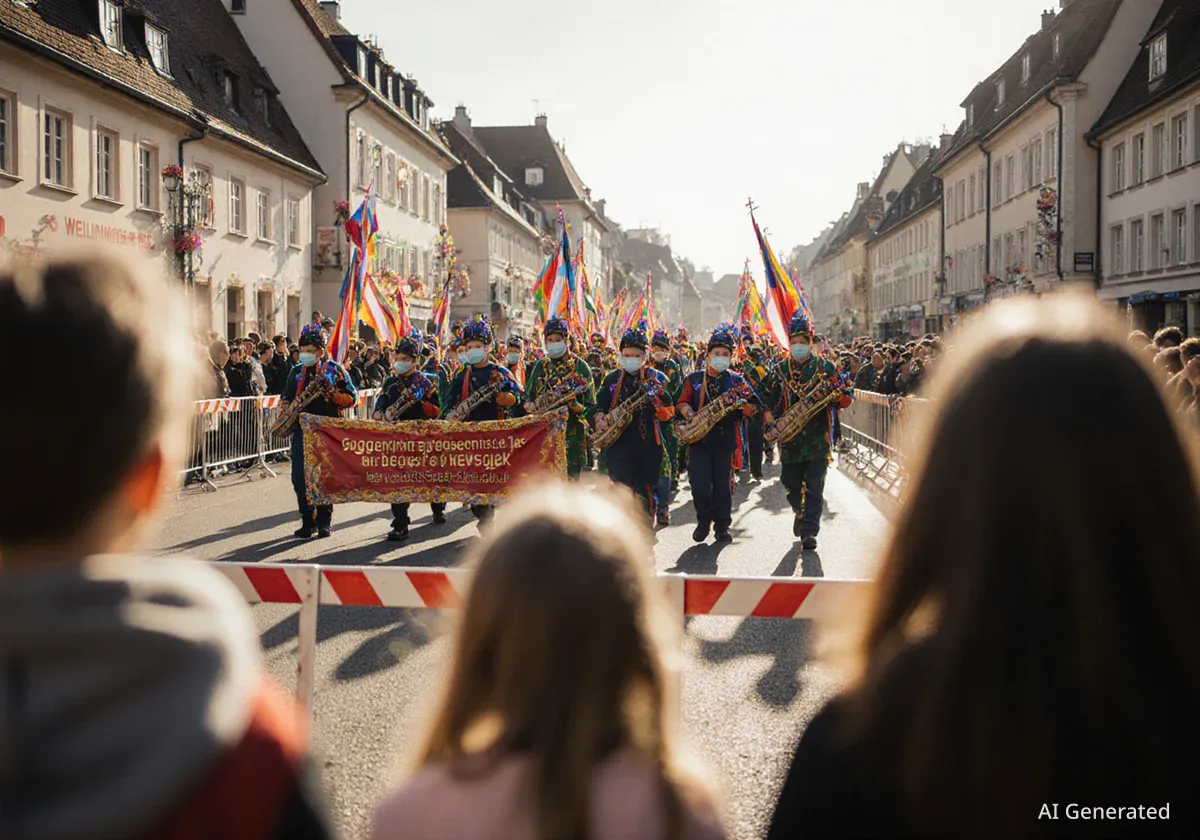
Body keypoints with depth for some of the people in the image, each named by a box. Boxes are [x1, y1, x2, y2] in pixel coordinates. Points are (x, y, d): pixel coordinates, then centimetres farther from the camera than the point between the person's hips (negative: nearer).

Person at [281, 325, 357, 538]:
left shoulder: (335, 369, 0)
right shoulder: (297, 371, 12)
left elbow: (351, 398, -1)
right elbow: (287, 397, 21)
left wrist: (332, 393, -19)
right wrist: (285, 409, -1)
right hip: (302, 430, 4)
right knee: (299, 477, -2)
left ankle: (324, 521, 12)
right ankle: (307, 520, 10)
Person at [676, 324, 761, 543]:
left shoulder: (736, 381, 7)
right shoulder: (694, 379, 8)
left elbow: (755, 404, 3)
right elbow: (681, 403, 8)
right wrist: (689, 413, -14)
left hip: (725, 441, 0)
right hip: (699, 439, 0)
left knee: (723, 485, 3)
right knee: (699, 485, -5)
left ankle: (722, 526, 16)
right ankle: (703, 521, 18)